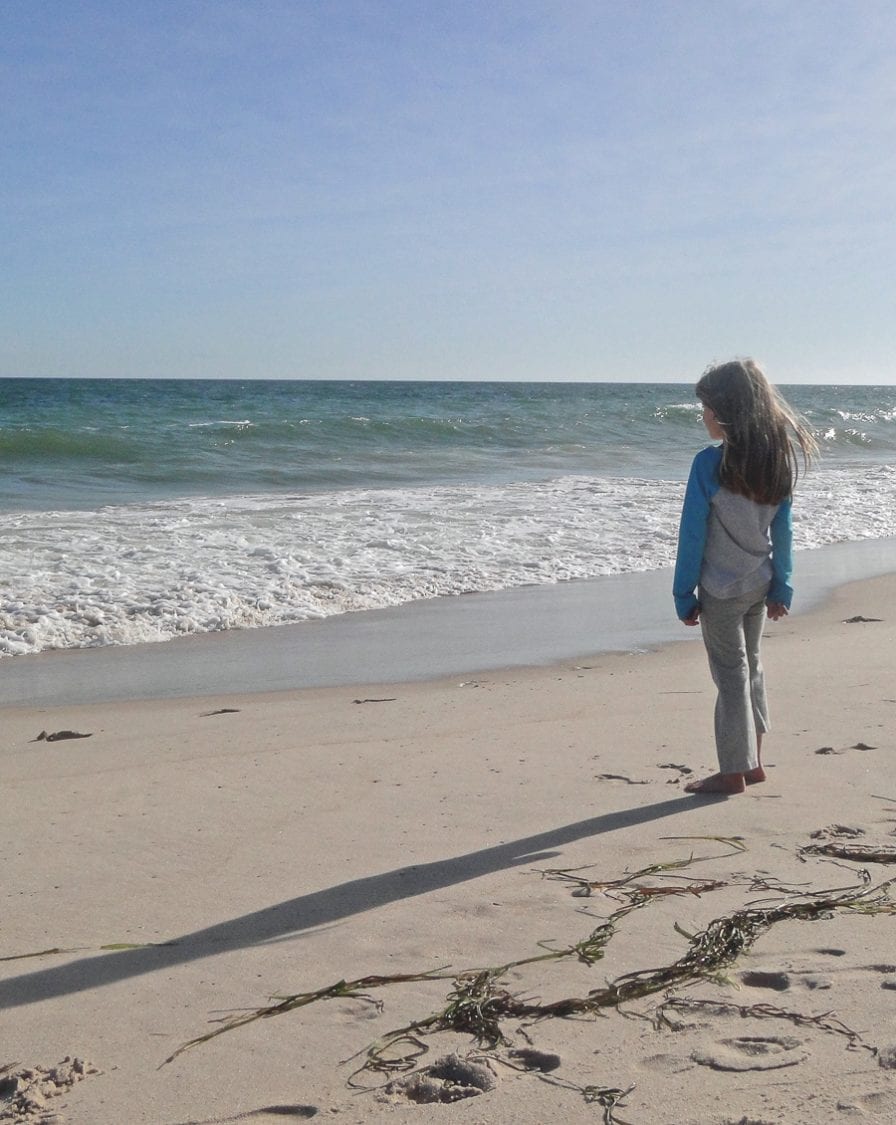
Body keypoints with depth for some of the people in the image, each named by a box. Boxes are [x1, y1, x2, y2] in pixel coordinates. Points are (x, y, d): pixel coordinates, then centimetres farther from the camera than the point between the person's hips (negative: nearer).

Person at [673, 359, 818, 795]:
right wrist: (781, 586, 10)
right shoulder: (778, 459, -3)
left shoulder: (710, 463, -20)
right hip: (759, 585, 6)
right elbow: (783, 530, 3)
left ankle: (734, 772, 13)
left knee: (731, 675, 4)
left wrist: (684, 594, -8)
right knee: (750, 667, 19)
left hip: (721, 589, -6)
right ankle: (752, 762, 28)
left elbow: (693, 534, -15)